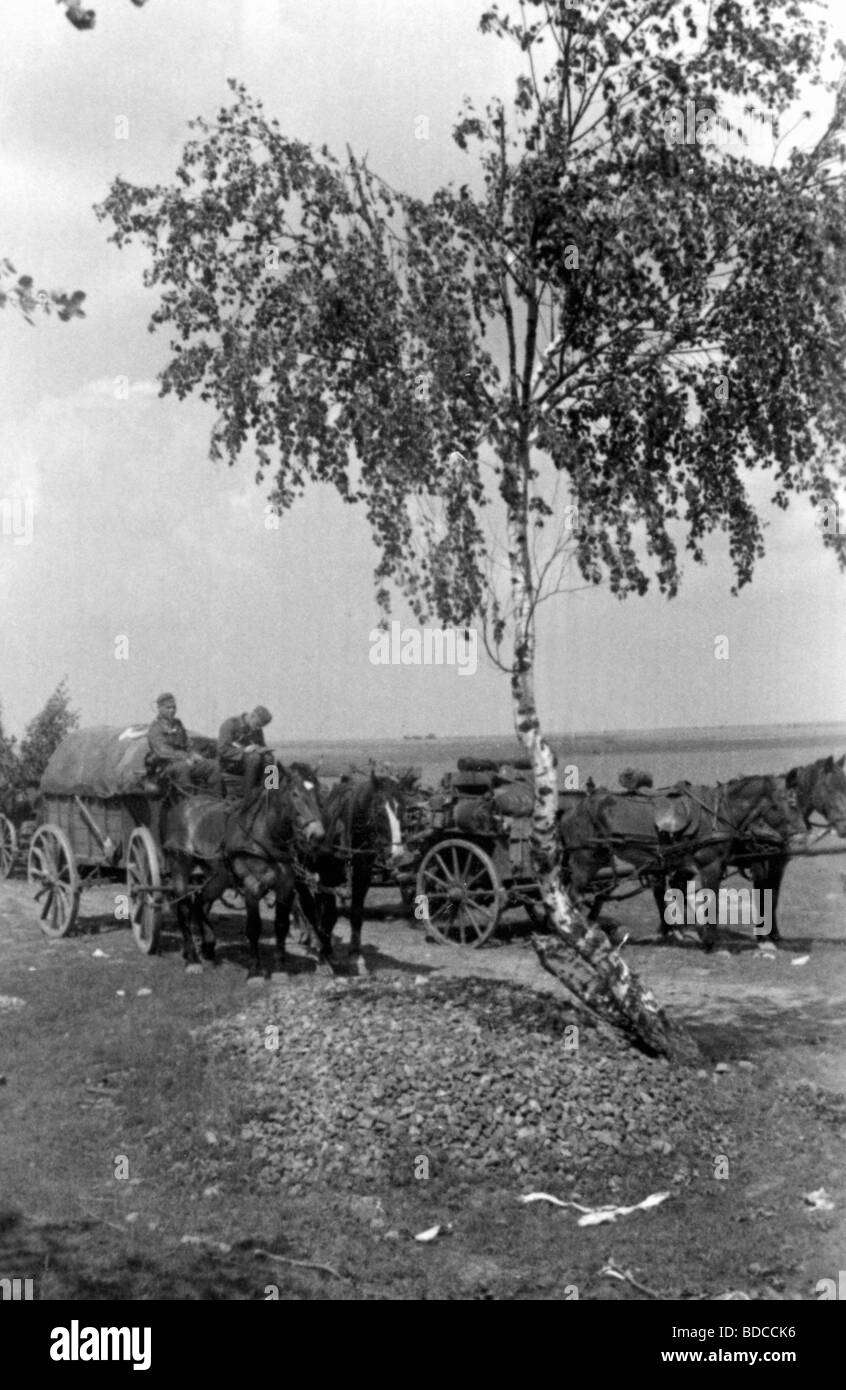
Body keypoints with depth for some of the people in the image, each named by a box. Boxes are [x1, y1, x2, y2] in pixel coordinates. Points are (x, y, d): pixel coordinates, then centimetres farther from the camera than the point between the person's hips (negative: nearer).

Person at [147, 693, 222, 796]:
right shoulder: (155, 728, -5)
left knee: (212, 765, -12)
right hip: (165, 766, -7)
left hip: (185, 762, 7)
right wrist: (186, 757, -27)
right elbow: (163, 751, -18)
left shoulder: (177, 724, 19)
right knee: (183, 766, -39)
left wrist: (193, 755, 1)